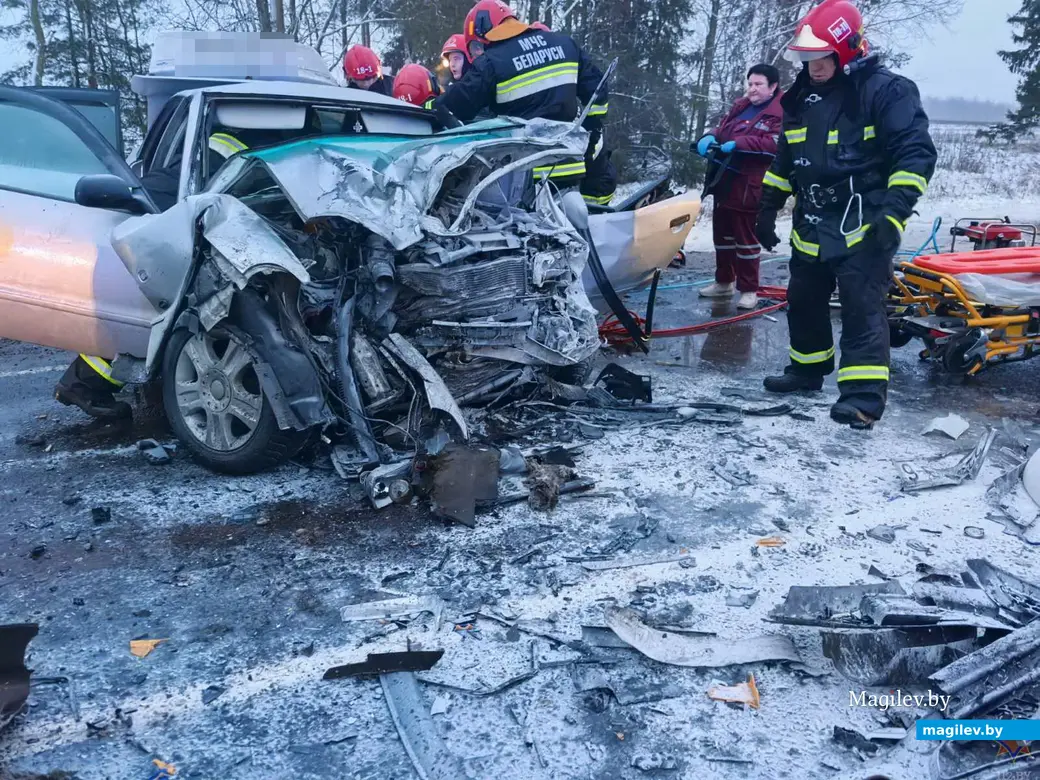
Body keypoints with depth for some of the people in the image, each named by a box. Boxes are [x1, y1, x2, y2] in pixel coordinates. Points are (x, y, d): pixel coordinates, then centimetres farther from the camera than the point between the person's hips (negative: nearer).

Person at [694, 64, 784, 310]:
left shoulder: (781, 113, -9)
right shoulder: (741, 106, 16)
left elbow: (775, 145, -22)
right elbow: (722, 128, 20)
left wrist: (738, 144, -25)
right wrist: (710, 137, -4)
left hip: (749, 187, -8)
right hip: (725, 182, 8)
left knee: (746, 238, -2)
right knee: (722, 234, 16)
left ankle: (749, 290, 8)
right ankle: (723, 282, 30)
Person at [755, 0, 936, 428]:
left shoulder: (886, 91, -9)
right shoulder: (801, 99, 12)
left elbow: (916, 153, -14)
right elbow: (785, 160, 22)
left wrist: (894, 212, -23)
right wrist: (768, 208, 19)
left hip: (863, 227, -7)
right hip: (812, 227, 8)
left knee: (862, 307, -12)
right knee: (804, 303, 15)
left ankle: (864, 395, -13)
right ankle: (808, 370, 32)